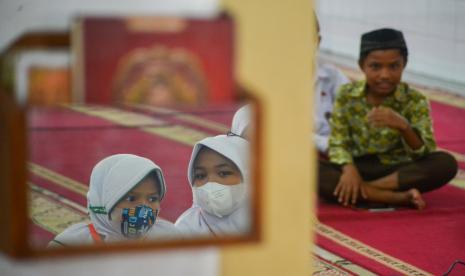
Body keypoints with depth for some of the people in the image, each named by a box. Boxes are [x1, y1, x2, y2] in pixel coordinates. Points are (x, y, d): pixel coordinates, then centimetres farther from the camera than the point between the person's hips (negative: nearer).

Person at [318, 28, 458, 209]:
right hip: (357, 168, 0)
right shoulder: (346, 95, -3)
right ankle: (399, 197, -31)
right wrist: (348, 168, -25)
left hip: (397, 171, 0)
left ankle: (363, 190, -24)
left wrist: (403, 126, -33)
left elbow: (424, 155, -15)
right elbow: (337, 144, -4)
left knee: (446, 163, -27)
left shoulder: (415, 101, -7)